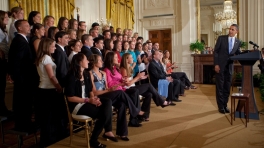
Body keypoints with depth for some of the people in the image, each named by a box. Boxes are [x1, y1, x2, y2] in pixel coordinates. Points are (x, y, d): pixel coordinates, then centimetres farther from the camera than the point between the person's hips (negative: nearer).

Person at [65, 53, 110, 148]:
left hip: (87, 101, 7)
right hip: (77, 105, -7)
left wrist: (94, 98, -10)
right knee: (104, 113, -21)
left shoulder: (86, 74, 8)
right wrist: (88, 100, -20)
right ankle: (93, 140, -3)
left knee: (107, 101, -17)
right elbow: (70, 97, -17)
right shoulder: (72, 77, -15)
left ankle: (108, 130, -12)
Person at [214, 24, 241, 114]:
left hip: (229, 67, 3)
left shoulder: (238, 42, 7)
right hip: (220, 66, -3)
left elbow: (238, 54, 11)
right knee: (220, 87, 3)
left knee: (227, 87, 9)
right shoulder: (221, 38, -3)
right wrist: (216, 64, -12)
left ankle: (225, 105, 21)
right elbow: (216, 51, -5)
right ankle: (221, 106, 13)